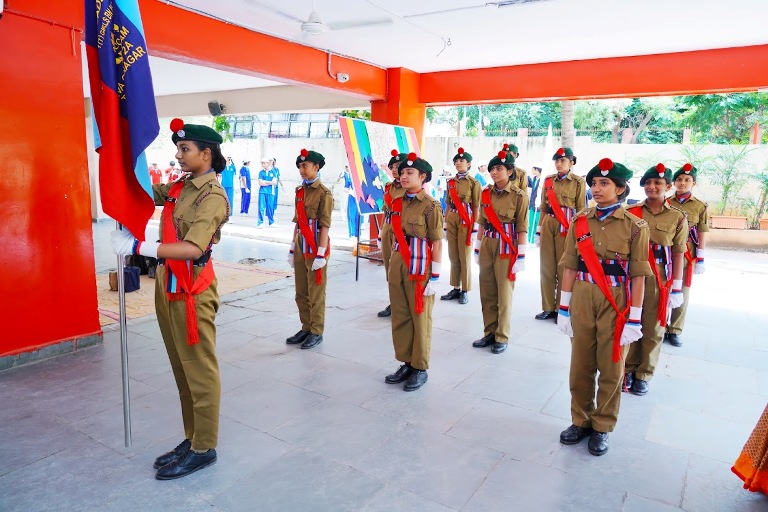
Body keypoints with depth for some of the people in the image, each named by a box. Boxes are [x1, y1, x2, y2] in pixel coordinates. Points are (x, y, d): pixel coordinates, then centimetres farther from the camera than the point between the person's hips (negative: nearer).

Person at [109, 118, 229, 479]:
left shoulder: (212, 196, -15)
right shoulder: (179, 187, 12)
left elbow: (192, 248, -26)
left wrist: (137, 247, -27)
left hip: (192, 290, -9)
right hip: (167, 285, 9)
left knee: (199, 370, 2)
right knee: (182, 368, 16)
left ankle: (204, 448, 16)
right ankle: (192, 438, 30)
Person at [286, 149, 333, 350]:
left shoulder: (324, 193, -11)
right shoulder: (300, 191, 11)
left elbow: (325, 226, -15)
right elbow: (297, 222, 15)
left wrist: (321, 254, -18)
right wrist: (292, 248, 14)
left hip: (315, 248, -7)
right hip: (300, 248, 7)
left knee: (316, 293, 2)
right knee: (301, 293, 13)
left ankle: (316, 332, 14)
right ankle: (306, 328, 26)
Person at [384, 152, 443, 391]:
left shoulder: (430, 206, -10)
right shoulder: (397, 203, 9)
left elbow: (437, 244, -11)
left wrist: (435, 277, -13)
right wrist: (392, 268, 15)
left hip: (419, 267, -6)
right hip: (397, 266, 6)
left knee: (420, 318, 5)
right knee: (399, 317, 12)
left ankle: (420, 369, 17)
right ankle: (406, 363, 26)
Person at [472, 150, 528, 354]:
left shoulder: (519, 196, -8)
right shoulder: (486, 193, 7)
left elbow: (522, 229, -9)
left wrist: (521, 256, -12)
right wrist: (477, 248, 12)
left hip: (506, 247, -5)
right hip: (487, 245, 5)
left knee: (504, 293, 3)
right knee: (486, 292, 10)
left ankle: (502, 337, 14)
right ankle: (489, 333, 23)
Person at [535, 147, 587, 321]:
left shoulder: (579, 182, -2)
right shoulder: (548, 180, 9)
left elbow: (581, 211, -2)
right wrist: (539, 230, 9)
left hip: (567, 227, -4)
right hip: (548, 225, 4)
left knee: (564, 269, 3)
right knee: (546, 267, 7)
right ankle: (548, 307, 17)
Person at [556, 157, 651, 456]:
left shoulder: (635, 226, -6)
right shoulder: (579, 222, 2)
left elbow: (638, 275, -6)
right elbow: (570, 267, 3)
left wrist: (634, 318, -9)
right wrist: (564, 307, 2)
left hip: (616, 302, -2)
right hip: (582, 299, 3)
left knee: (611, 368, 10)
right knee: (580, 365, 11)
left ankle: (602, 427, 27)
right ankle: (581, 421, 30)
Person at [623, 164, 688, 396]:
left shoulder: (678, 218, 0)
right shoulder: (631, 212, 1)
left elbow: (678, 255, -1)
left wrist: (676, 288, -3)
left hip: (659, 279, 0)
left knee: (653, 330, 9)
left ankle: (643, 375, 24)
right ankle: (627, 370, 24)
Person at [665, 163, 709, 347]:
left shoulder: (700, 206, 4)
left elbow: (702, 234, 3)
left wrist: (700, 259, -2)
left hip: (687, 256, 0)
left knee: (682, 293, 6)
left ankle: (675, 330, 16)